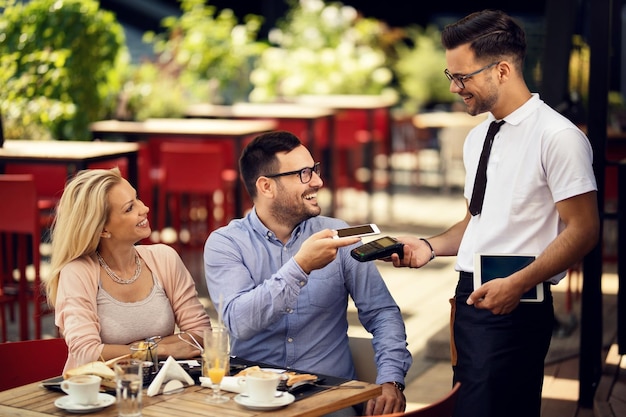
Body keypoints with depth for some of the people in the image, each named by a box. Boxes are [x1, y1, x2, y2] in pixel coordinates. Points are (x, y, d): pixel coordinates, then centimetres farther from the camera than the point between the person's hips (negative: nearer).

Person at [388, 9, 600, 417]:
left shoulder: (558, 136, -11)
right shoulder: (477, 137, 14)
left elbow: (583, 230, -13)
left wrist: (518, 283, -22)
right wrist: (430, 246, 6)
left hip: (513, 306, -8)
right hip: (469, 296, 8)